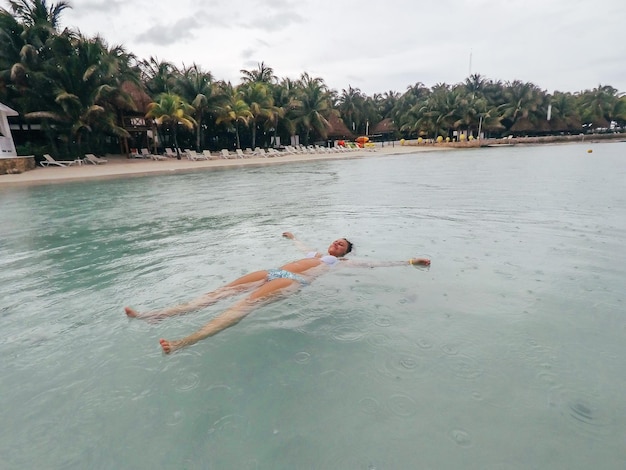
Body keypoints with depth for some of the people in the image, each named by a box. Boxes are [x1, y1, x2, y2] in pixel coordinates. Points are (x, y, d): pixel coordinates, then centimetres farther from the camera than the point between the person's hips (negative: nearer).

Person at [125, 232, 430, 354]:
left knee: (245, 304, -30)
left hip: (294, 281, -7)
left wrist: (409, 262, 14)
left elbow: (373, 265, 15)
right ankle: (155, 314, -16)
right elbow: (300, 245, 54)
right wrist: (292, 237, 74)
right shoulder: (314, 252, 35)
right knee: (222, 291, -10)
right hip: (273, 272, 7)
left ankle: (184, 342, -45)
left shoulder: (342, 262, 19)